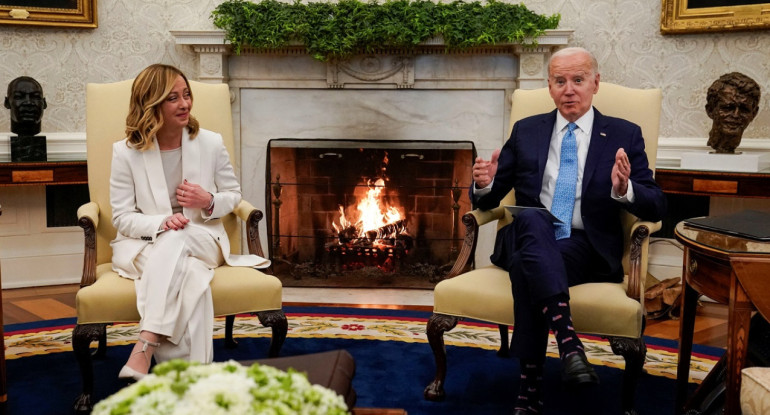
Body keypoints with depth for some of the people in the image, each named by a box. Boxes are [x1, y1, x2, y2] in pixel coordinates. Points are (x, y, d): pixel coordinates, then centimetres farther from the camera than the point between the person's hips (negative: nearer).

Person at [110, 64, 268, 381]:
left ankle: (145, 348, -44)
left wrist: (209, 202, -13)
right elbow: (123, 218, -3)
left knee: (176, 241, -38)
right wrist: (162, 222, -25)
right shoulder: (126, 152, -3)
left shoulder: (211, 143, 0)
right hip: (144, 245, 0)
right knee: (191, 281, -36)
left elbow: (233, 194, 12)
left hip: (202, 241, 1)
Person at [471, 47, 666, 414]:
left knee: (527, 264, -34)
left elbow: (656, 207, 4)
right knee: (531, 218, -35)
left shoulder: (625, 135, 11)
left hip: (587, 248, -1)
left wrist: (624, 190, -19)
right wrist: (484, 184, -10)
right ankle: (568, 340, -45)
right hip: (527, 236, 2)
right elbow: (489, 199, 15)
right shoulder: (526, 131, 16)